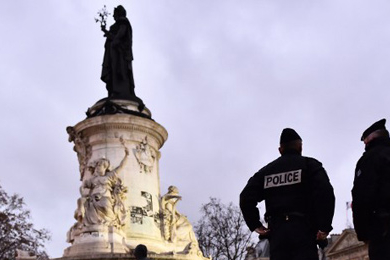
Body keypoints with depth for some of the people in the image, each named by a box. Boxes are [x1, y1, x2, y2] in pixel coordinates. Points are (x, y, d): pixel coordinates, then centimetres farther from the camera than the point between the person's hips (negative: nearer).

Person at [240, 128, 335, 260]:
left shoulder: (267, 170, 19)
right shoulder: (310, 165, 7)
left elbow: (246, 198, 8)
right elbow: (325, 193, -10)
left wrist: (255, 225, 9)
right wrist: (324, 227, -8)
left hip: (276, 231, 4)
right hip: (303, 230, -4)